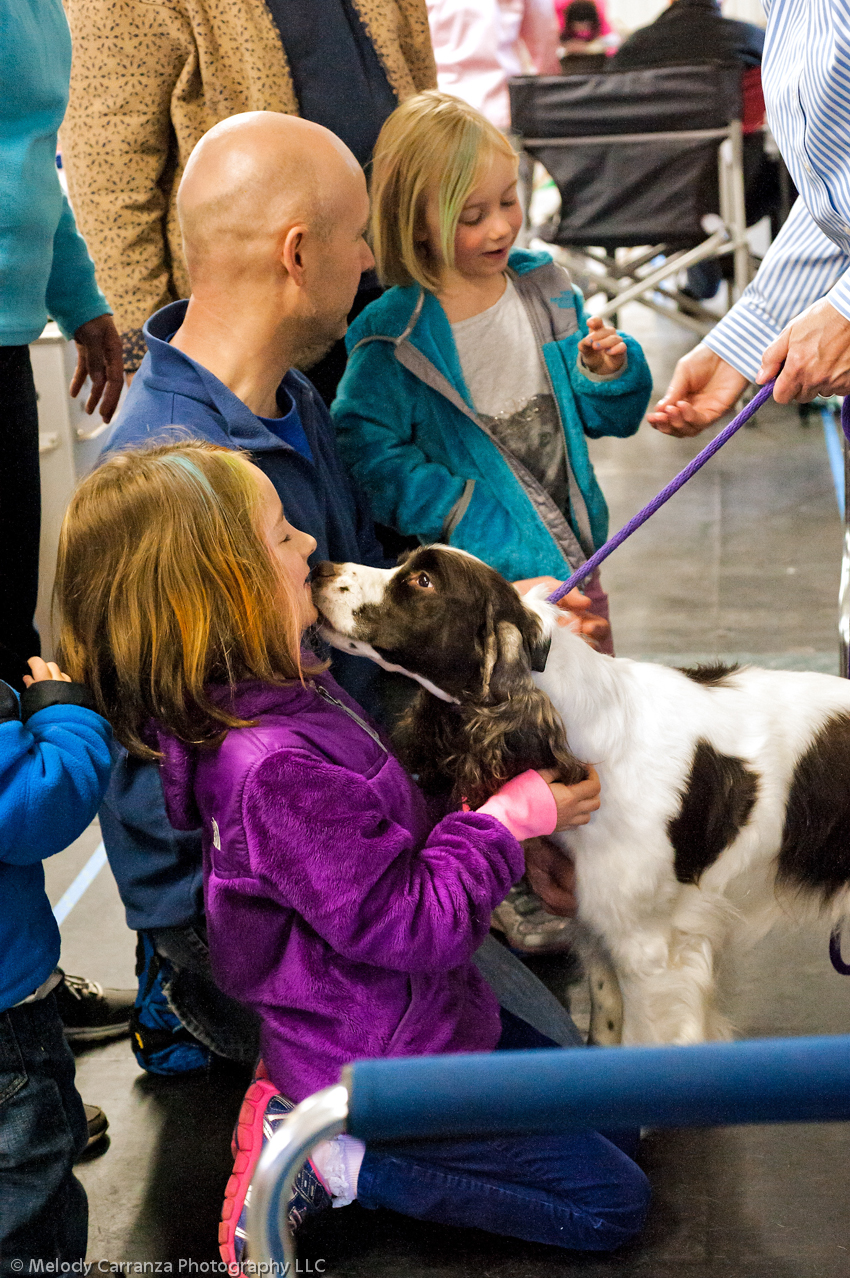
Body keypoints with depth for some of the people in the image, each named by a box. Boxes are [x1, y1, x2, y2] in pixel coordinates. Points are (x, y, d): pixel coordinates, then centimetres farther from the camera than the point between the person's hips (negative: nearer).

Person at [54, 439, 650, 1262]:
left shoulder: (285, 686, -3)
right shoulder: (273, 768, -33)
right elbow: (412, 925, -28)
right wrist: (509, 816, -15)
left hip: (424, 1011, 9)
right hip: (386, 1065, -9)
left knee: (616, 1121, 20)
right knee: (612, 1204, 0)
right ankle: (333, 1162, -1)